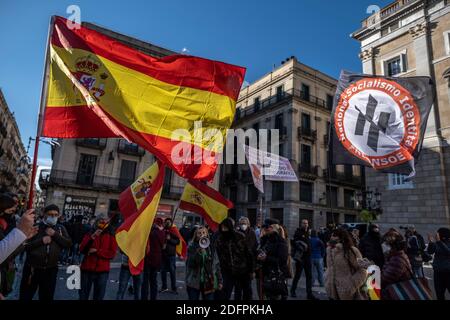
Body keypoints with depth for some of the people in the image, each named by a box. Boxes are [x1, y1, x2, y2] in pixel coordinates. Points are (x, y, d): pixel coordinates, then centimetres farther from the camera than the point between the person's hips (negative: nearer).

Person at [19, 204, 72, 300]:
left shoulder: (60, 228, 4)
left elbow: (69, 244, -6)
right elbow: (24, 245, -8)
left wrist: (55, 234, -14)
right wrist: (41, 241, -19)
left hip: (51, 270, 2)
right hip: (32, 268, -2)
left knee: (47, 297, 16)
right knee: (25, 296, 10)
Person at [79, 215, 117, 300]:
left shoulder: (111, 236, 4)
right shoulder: (89, 234, 9)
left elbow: (112, 253, -4)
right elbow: (82, 249, -3)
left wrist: (97, 251, -11)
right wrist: (92, 237, -15)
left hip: (102, 271, -1)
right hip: (87, 268, 1)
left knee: (99, 296, 7)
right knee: (83, 295, 10)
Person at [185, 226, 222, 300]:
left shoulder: (211, 247, 4)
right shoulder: (191, 247, -3)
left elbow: (216, 265, 7)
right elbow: (191, 263, -15)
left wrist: (219, 281, 6)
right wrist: (200, 250, -25)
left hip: (209, 282, 2)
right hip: (194, 283, -1)